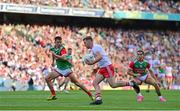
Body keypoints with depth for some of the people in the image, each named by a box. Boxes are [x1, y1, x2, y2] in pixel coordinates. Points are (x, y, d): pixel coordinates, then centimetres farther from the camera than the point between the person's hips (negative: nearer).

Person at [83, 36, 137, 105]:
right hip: (102, 68, 10)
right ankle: (98, 99, -13)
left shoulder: (95, 47, -10)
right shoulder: (92, 50, 21)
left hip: (107, 67, -10)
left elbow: (100, 57, -25)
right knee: (95, 83, -3)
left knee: (113, 85, -13)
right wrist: (97, 68, 21)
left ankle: (130, 83, -1)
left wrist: (92, 63, -27)